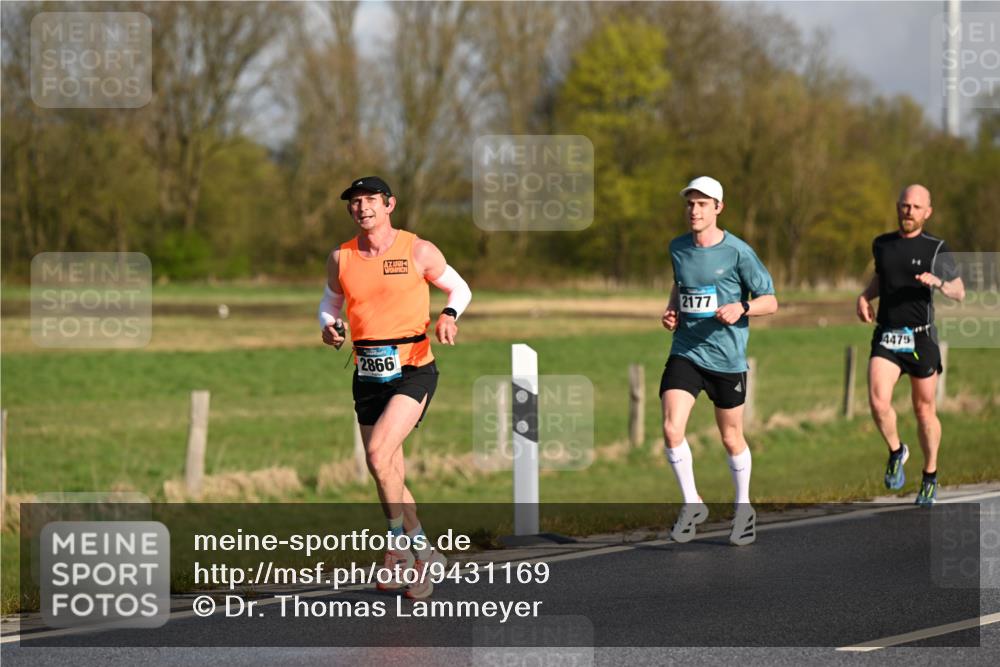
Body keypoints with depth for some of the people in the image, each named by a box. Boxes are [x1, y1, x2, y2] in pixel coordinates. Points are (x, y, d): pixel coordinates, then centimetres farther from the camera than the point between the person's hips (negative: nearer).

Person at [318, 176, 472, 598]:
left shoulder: (418, 251, -4)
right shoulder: (341, 259, 5)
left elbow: (459, 288, 9)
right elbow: (330, 300, 21)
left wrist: (449, 315, -12)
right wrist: (328, 326, -1)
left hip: (412, 371, -5)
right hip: (367, 375, 5)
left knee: (378, 454, -23)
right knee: (389, 477, 9)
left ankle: (400, 546, -7)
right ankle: (424, 556, 24)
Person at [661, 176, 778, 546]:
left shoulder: (738, 252, -10)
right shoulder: (678, 248, 5)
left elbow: (770, 301, -5)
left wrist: (741, 308, -25)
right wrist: (670, 309, 6)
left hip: (727, 358, -3)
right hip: (685, 353, 3)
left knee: (731, 438, 9)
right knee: (672, 429, -15)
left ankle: (743, 508, 31)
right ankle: (692, 504, 3)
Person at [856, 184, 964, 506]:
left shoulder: (936, 250, -2)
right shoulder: (882, 245, 7)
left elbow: (959, 292, 2)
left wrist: (938, 282, -19)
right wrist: (865, 296, 8)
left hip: (920, 338, -2)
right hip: (885, 337, 2)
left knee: (924, 410, 7)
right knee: (878, 402, -18)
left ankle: (930, 476, 25)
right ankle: (896, 451, 10)